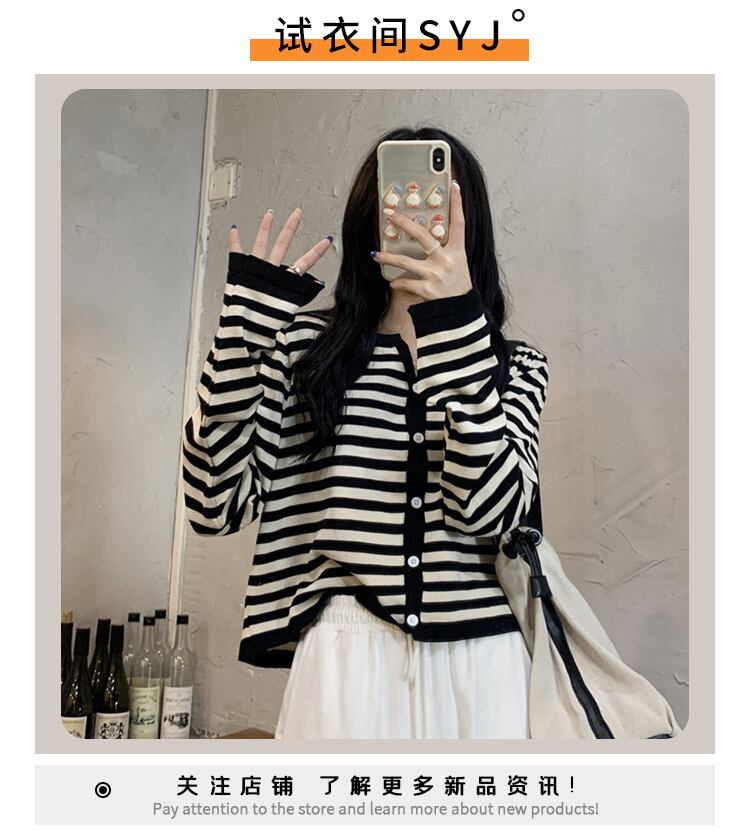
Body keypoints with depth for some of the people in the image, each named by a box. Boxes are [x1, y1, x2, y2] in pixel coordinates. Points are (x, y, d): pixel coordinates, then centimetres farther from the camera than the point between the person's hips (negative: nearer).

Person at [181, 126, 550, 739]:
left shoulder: (517, 367, 5)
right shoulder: (304, 347, 2)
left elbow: (489, 509, -13)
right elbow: (217, 505, -8)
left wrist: (457, 325, -21)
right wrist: (246, 320, -13)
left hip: (478, 658, 2)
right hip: (345, 657, -1)